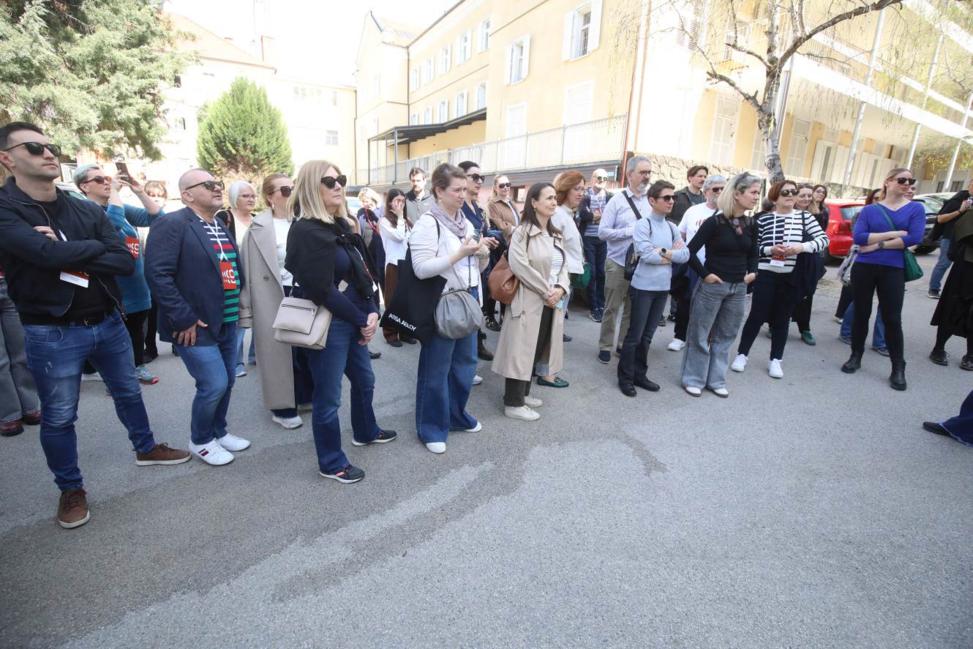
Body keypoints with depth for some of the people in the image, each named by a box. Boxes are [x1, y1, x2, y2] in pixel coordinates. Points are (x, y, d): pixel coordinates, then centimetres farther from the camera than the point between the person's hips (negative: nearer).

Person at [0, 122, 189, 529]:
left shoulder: (88, 211, 2)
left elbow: (126, 263, -7)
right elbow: (48, 254, -27)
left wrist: (71, 255, -18)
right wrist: (93, 247, -11)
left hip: (108, 322, 4)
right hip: (51, 333, -4)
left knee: (128, 393, 20)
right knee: (58, 417, 10)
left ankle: (146, 449, 42)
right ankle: (71, 490, 28)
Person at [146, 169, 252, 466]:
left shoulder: (222, 226, 14)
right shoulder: (171, 224, -12)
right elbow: (157, 274, -20)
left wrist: (237, 306, 12)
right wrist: (184, 319, -20)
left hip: (227, 322, 8)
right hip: (196, 325, -8)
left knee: (227, 382, 15)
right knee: (214, 385, -6)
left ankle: (218, 431, 35)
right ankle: (200, 440, 19)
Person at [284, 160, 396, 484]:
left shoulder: (343, 226, 10)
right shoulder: (307, 232, -17)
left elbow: (362, 275, 9)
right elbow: (323, 290, -21)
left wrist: (372, 312, -5)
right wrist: (361, 319, -13)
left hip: (353, 321, 9)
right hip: (328, 323, -9)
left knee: (364, 380, 24)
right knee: (328, 396, 5)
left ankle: (366, 432, 48)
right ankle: (331, 463, 23)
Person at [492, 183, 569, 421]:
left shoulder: (557, 235, 14)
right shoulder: (522, 233, -10)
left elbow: (563, 266, 11)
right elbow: (520, 266, -19)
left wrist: (560, 289, -9)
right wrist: (546, 291, -16)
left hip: (553, 303, 8)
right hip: (529, 301, -8)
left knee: (537, 349, 15)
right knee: (521, 350, -2)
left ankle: (523, 393, 29)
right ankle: (513, 403, 8)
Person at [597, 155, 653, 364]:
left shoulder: (651, 201, 4)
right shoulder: (617, 200, -4)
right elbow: (603, 232, -9)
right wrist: (630, 231, -15)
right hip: (618, 263, -3)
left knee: (633, 309, 10)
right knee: (612, 308, 5)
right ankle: (605, 346, 17)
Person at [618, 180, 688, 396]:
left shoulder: (672, 228, 10)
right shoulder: (643, 225, -8)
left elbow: (685, 255, 3)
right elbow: (647, 255, -19)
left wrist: (664, 252, -12)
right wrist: (673, 254, -6)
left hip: (663, 287, 6)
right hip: (643, 287, -6)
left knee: (647, 336, 13)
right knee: (635, 335, 1)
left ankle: (639, 375, 24)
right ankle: (625, 377, 13)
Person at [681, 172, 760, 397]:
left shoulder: (751, 225, 6)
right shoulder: (715, 222, -13)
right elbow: (690, 251, -16)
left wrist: (752, 272, 8)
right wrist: (705, 274, -15)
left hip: (738, 288, 6)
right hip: (713, 285, -6)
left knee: (724, 336, 14)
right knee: (700, 334, 4)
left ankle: (715, 380, 26)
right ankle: (693, 379, 17)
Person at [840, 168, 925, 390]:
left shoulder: (916, 209, 4)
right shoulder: (869, 209, 4)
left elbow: (914, 238, -10)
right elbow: (858, 237, -10)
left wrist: (878, 244, -11)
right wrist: (892, 234, -14)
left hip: (893, 270, 0)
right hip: (864, 268, 1)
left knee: (892, 319, 0)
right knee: (861, 314, 9)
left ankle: (898, 368, 10)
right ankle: (855, 356, 23)